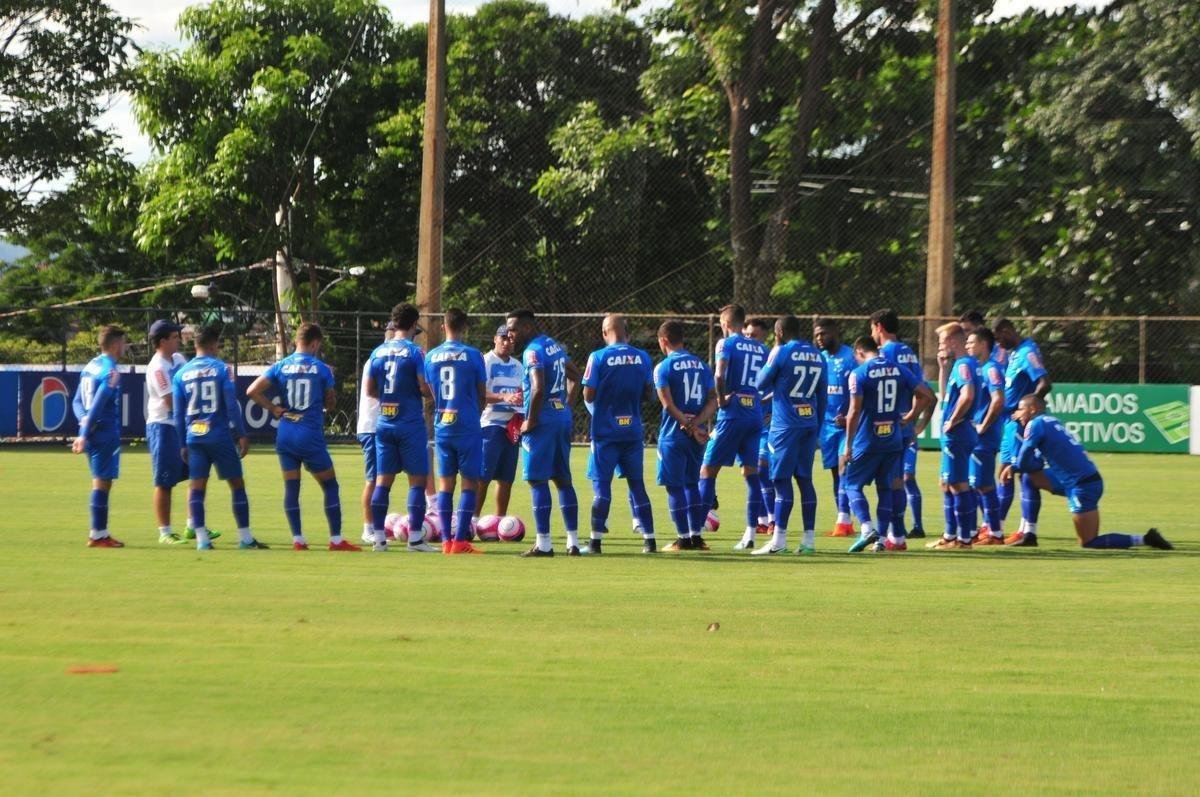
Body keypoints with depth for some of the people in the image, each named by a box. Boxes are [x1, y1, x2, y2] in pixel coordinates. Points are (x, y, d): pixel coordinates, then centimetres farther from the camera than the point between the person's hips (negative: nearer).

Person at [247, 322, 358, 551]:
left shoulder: (280, 367, 3)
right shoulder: (322, 369, -3)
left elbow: (252, 391, -4)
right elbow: (330, 404, 6)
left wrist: (273, 408, 4)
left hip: (285, 436, 3)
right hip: (311, 436, -3)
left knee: (291, 487, 7)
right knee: (330, 485, 6)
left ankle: (297, 539, 4)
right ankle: (336, 539, 3)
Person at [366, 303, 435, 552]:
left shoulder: (378, 352, 7)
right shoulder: (415, 352, -9)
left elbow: (369, 390, 11)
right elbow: (424, 387, -14)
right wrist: (431, 396, 7)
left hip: (384, 423, 5)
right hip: (410, 424, -5)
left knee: (383, 480, 8)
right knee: (417, 479, 0)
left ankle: (379, 538, 6)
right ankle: (415, 538, -4)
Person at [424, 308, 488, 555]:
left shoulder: (431, 357, 4)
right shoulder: (473, 355, -6)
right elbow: (482, 396, 2)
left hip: (441, 427, 4)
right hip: (468, 428, -4)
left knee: (445, 484, 8)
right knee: (470, 483, 1)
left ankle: (446, 540, 5)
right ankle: (460, 540, -6)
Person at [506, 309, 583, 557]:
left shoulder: (533, 352, -13)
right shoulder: (555, 345, 15)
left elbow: (538, 388, -23)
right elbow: (574, 374, 28)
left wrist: (530, 421, -15)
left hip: (543, 422, -9)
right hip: (564, 420, 9)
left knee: (538, 480, -5)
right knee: (563, 479, 12)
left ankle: (544, 543, -7)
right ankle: (573, 541, 11)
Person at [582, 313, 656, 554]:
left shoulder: (598, 357, -9)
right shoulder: (642, 358, 2)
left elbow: (589, 395, -10)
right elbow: (649, 392, 7)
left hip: (606, 431, -3)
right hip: (633, 431, 3)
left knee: (601, 483, 0)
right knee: (637, 484, 10)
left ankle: (596, 540, -3)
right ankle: (649, 540, 9)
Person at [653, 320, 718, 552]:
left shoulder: (663, 367, -7)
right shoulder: (702, 365, 9)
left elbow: (669, 405, -15)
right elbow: (713, 401, 2)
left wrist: (690, 426, -12)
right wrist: (696, 423, -9)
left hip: (673, 434, -5)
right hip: (698, 434, 5)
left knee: (675, 486, 1)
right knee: (692, 483, 16)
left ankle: (683, 538, 1)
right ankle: (696, 535, 13)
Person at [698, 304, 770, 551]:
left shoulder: (727, 344, -2)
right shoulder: (761, 348, 14)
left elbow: (720, 376, -18)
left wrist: (721, 399, -6)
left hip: (732, 414, -5)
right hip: (756, 415, 5)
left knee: (708, 471, 1)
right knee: (751, 473, 8)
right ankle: (750, 535, 4)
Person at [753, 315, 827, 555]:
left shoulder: (781, 352, -6)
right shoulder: (817, 355, 12)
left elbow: (761, 384, 1)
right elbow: (822, 396, 15)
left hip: (786, 425, -6)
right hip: (810, 424, 6)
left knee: (782, 480, -5)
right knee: (805, 479, 8)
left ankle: (778, 541, -8)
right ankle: (808, 540, 6)